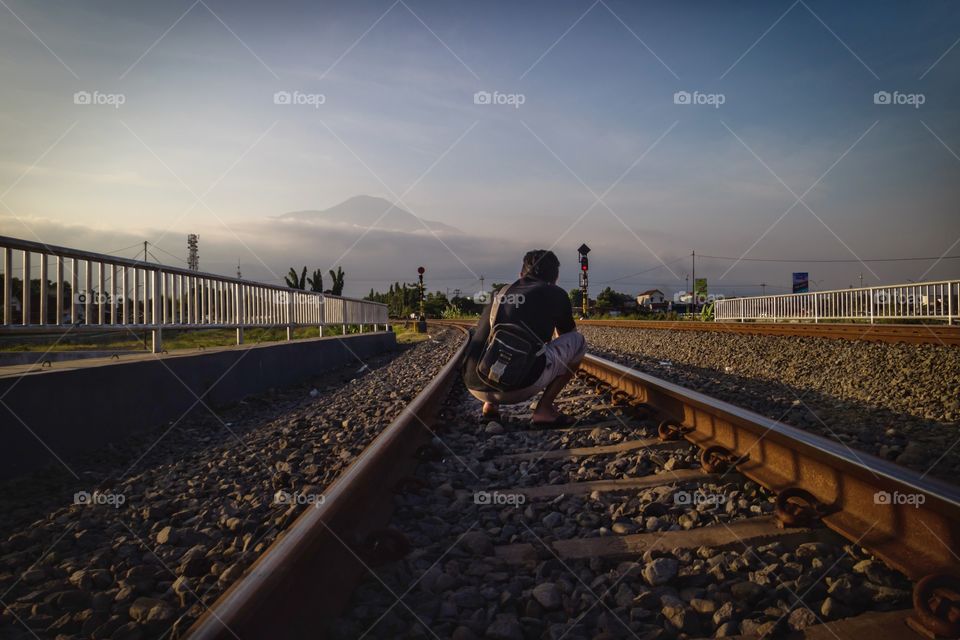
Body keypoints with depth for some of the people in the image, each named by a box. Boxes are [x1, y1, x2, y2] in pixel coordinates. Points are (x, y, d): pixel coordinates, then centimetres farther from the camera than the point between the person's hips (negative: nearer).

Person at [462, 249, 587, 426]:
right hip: (518, 388, -5)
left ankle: (490, 405, 19)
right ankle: (544, 409, 8)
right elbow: (568, 335, 29)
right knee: (578, 341, 15)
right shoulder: (555, 294, 12)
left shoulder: (500, 293, 24)